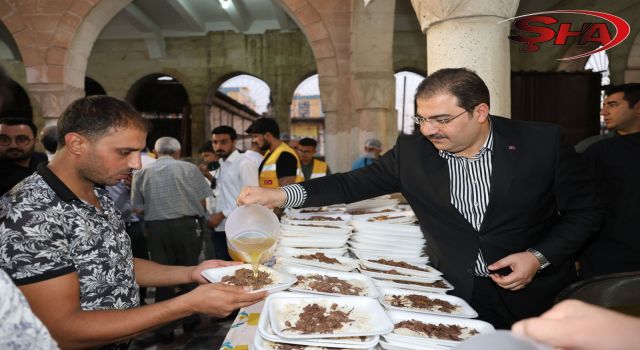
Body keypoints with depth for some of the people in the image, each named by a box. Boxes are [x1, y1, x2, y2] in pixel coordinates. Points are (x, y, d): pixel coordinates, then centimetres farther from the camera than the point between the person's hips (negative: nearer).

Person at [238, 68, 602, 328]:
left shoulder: (543, 142, -14)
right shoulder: (412, 151, -9)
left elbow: (585, 210, -4)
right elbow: (355, 183, -5)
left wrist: (539, 257, -18)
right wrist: (282, 194, -16)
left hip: (534, 292, 0)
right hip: (454, 292, 1)